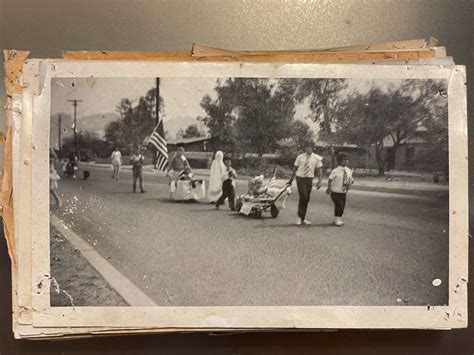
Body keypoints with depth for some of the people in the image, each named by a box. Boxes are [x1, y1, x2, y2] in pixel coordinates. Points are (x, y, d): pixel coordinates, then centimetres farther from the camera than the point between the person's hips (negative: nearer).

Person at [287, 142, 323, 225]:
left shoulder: (316, 158, 1)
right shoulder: (300, 157, 1)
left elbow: (319, 170, 3)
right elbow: (295, 169, 8)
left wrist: (319, 181, -9)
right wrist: (291, 180, 11)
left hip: (309, 179, 2)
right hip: (300, 178, -2)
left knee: (307, 199, 7)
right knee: (303, 197, -14)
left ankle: (303, 218, 20)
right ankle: (300, 217, 0)